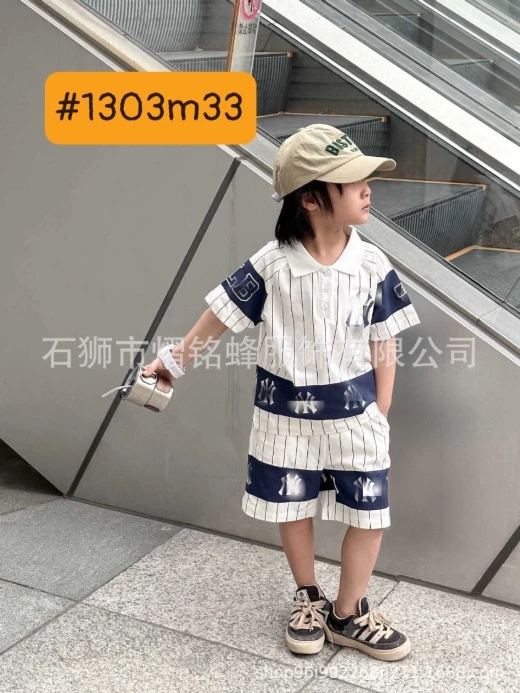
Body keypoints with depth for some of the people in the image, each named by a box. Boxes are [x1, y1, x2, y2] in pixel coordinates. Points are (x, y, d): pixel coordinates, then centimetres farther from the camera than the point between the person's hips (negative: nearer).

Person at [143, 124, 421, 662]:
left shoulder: (373, 265, -10)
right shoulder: (271, 265, -14)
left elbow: (383, 346, -2)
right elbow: (223, 314, -1)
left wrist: (379, 416, -1)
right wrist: (176, 359, 5)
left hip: (355, 415, 1)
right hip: (286, 414, -1)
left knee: (369, 515, 6)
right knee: (293, 510, 15)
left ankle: (347, 613, 28)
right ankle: (307, 598, 40)